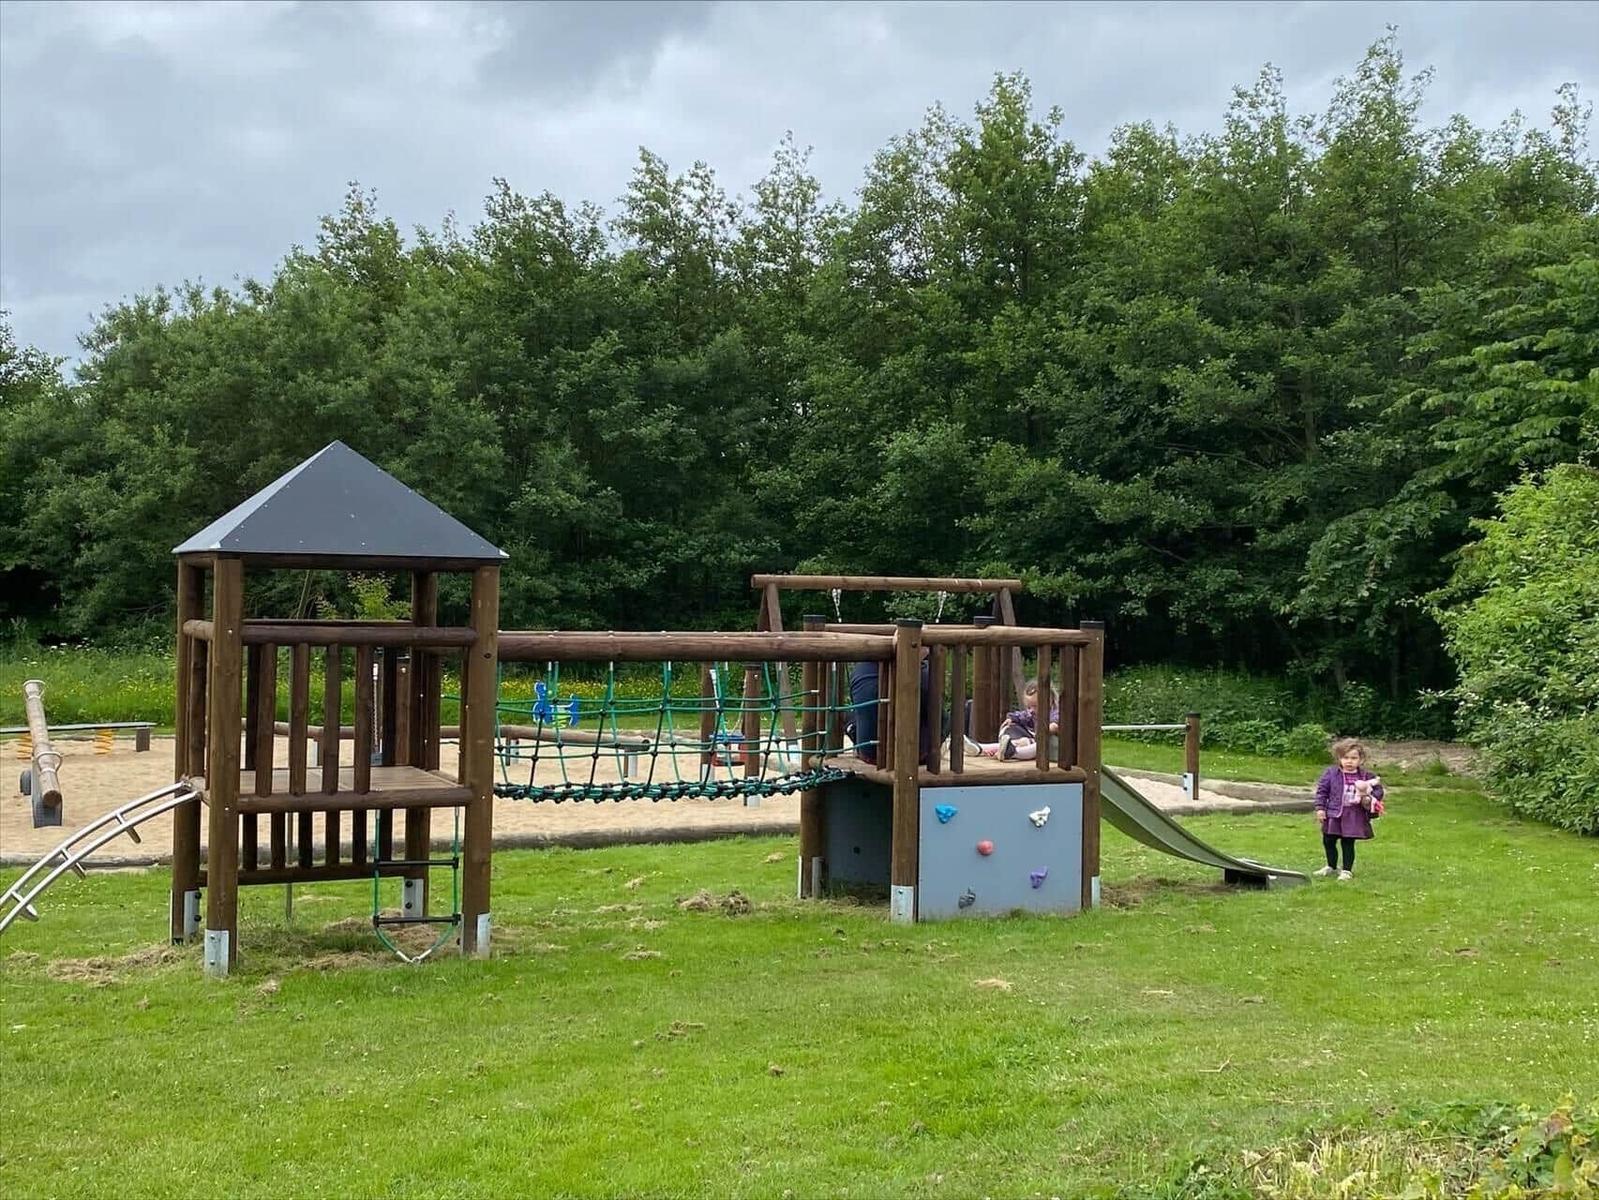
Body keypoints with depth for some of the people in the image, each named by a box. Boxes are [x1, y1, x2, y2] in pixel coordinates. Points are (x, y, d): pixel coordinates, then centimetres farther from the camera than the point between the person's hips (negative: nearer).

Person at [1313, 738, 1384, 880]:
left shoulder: (1366, 776, -4)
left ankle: (1347, 870, 18)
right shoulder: (1331, 773, -5)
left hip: (1354, 817, -2)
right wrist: (1320, 808, -7)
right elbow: (1322, 791, -2)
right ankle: (1332, 867, 34)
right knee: (1328, 842, 13)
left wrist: (1370, 800, -13)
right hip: (1334, 815, 2)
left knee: (1348, 844, 3)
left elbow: (1377, 791, 6)